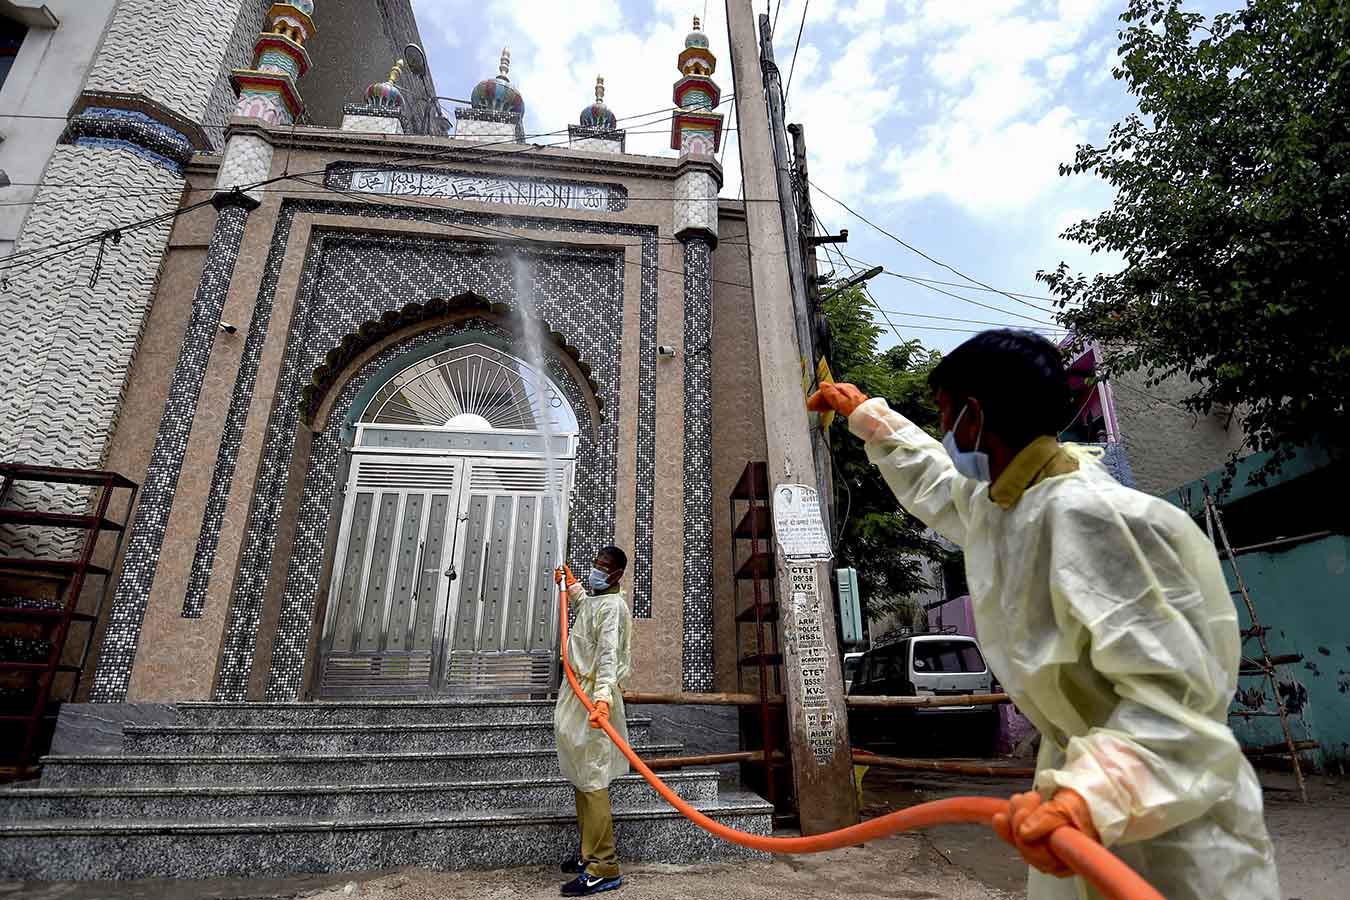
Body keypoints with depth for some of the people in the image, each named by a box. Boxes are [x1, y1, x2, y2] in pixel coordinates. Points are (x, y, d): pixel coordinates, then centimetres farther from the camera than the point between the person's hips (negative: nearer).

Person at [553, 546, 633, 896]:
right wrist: (572, 586, 50)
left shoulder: (613, 606, -15)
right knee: (582, 778, 17)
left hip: (592, 695, -10)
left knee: (591, 780, -9)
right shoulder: (593, 600, 15)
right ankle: (591, 854, 29)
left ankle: (604, 868, -3)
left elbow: (608, 656, -29)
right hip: (578, 691, 10)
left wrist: (603, 697, -41)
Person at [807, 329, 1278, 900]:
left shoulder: (1091, 517, -30)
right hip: (1074, 767, 8)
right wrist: (863, 413, 28)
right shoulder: (995, 503, -2)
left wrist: (1090, 795, -46)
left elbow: (1174, 696, -32)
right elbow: (933, 482, 20)